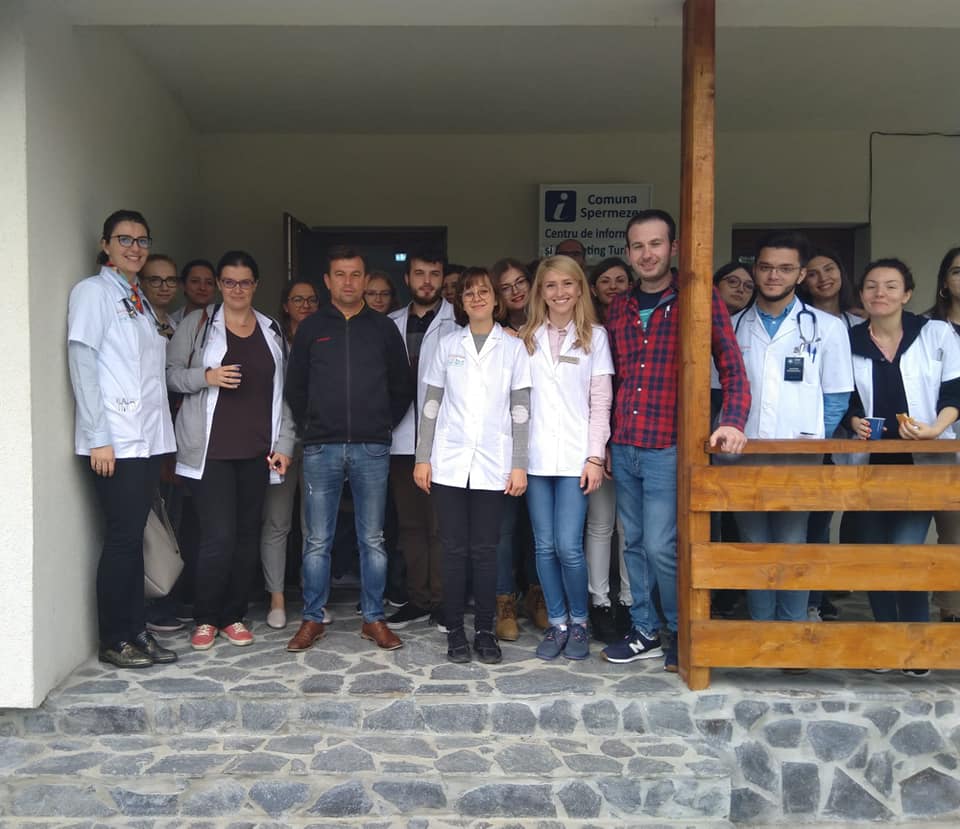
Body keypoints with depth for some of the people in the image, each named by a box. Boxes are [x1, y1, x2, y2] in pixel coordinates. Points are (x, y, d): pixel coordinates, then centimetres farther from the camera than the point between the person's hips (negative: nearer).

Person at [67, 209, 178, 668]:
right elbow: (82, 365, -10)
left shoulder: (141, 300, 17)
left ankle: (136, 630, 17)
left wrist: (160, 432, 9)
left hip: (148, 438, 7)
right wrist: (97, 437, -15)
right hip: (115, 441, -7)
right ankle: (114, 640, 8)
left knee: (134, 536, 10)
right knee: (122, 537, -3)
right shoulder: (93, 292, -3)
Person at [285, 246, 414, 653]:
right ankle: (313, 619, 16)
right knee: (317, 540, 5)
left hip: (372, 449, 0)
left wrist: (384, 425, 6)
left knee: (373, 539, 6)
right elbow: (294, 386, 12)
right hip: (321, 449, 0)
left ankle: (374, 619, 16)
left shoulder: (384, 328, 8)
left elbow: (403, 386, 13)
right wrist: (309, 429, 7)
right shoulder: (311, 328, 7)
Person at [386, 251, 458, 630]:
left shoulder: (458, 322, 0)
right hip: (401, 437, 5)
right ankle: (418, 599, 20)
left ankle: (442, 600, 10)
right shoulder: (391, 324, 14)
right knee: (410, 522, 10)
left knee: (440, 524, -2)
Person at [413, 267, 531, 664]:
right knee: (454, 549, 4)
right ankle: (455, 631, 13)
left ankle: (484, 630, 14)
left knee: (485, 549, 3)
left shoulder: (513, 347, 4)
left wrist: (519, 464, -3)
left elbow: (521, 410, 2)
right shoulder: (448, 345, 8)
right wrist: (422, 457, 3)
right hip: (449, 462, 1)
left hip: (492, 464, -1)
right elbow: (431, 404, 8)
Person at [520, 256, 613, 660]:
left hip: (575, 456, -2)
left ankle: (579, 623, 15)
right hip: (536, 456, 2)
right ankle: (557, 623, 21)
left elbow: (601, 402, 2)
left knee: (569, 547, -7)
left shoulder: (594, 336, 5)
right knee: (545, 546, 6)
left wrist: (596, 457, -6)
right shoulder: (526, 338, 10)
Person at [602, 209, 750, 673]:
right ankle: (645, 631, 25)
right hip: (623, 448, 5)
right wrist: (604, 442, 13)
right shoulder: (618, 309, 11)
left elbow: (731, 368, -7)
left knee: (660, 546, -6)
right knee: (635, 544, 12)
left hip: (668, 448, -5)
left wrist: (733, 422, -22)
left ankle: (680, 633, 16)